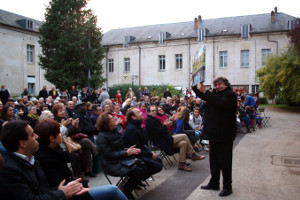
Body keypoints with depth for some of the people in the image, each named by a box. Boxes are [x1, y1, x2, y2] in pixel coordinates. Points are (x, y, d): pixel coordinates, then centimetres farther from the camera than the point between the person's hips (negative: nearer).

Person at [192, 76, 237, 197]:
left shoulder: (230, 95, -10)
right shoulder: (215, 94, 15)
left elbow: (220, 102, -29)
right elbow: (200, 94, 19)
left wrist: (205, 91, -30)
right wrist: (197, 85, -1)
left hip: (224, 135, -8)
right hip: (214, 133, 8)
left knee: (225, 162, 1)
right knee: (214, 160, 16)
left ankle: (227, 187, 13)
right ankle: (214, 183, 28)